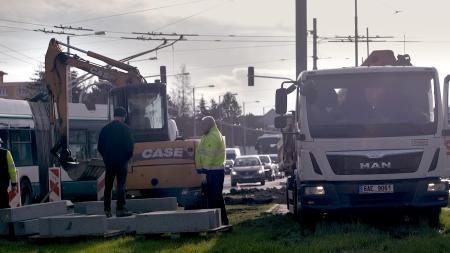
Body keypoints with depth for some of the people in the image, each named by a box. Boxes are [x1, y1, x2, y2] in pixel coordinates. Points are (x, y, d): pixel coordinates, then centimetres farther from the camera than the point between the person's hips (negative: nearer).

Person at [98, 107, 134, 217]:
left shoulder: (105, 129, 6)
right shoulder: (124, 128, -8)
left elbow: (100, 146, 8)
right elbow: (130, 145, -9)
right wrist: (128, 156, 7)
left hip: (108, 161, 4)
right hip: (122, 161, -4)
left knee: (108, 186, 9)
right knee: (121, 185, -3)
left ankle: (107, 210, 10)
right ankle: (120, 209, -8)